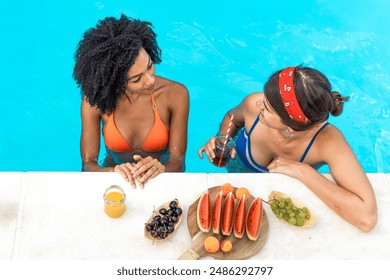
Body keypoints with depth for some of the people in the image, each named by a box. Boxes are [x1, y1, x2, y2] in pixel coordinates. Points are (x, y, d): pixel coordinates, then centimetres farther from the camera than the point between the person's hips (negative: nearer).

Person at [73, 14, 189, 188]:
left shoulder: (175, 94, -16)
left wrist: (161, 168, -34)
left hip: (160, 180, 0)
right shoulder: (95, 100, -16)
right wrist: (114, 171, -33)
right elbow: (88, 164, -13)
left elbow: (177, 161, -12)